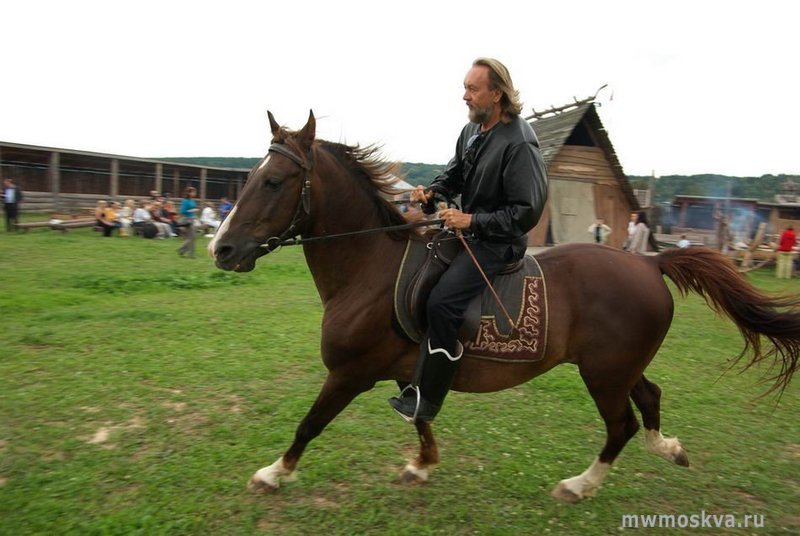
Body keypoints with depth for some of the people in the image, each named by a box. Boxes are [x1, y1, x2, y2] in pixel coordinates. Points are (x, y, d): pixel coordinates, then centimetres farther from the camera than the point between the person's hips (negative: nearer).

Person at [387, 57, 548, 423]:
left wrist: (473, 221, -26)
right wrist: (432, 191, -2)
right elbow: (455, 172, 20)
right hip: (469, 228, 10)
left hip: (499, 241, -10)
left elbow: (527, 212, -21)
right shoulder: (472, 129, 6)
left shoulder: (519, 143, -21)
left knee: (442, 302, -23)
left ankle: (426, 399, -10)